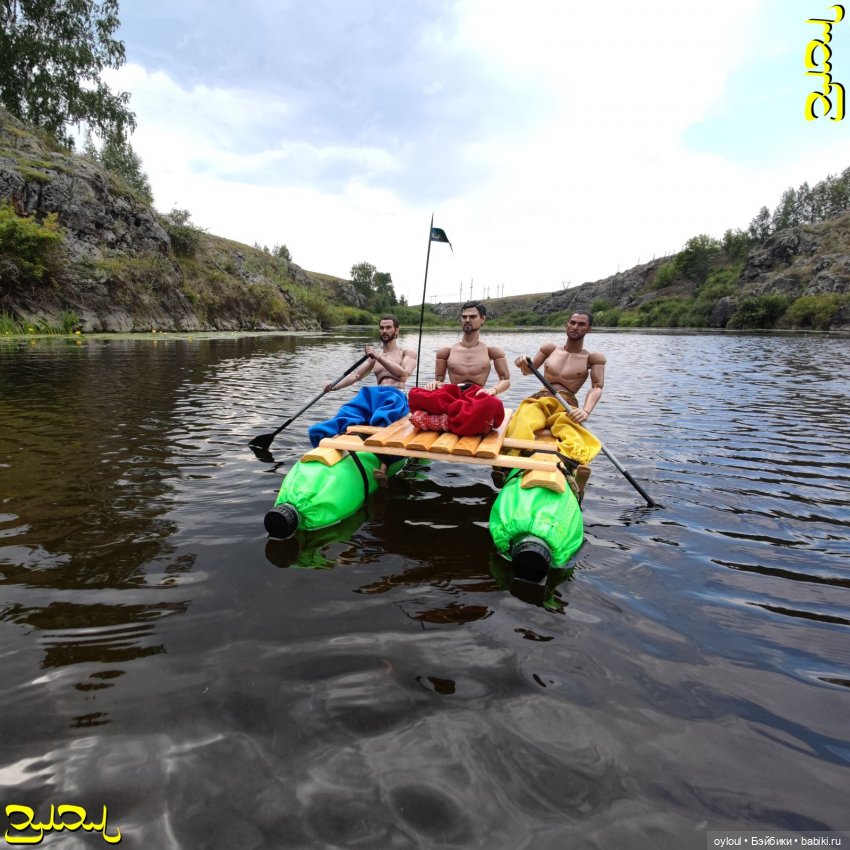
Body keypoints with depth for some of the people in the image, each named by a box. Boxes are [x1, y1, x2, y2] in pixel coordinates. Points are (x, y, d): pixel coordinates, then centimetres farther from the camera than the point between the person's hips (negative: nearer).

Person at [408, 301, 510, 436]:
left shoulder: (492, 351, 12)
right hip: (452, 396, 2)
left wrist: (493, 390, -10)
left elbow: (505, 380, 13)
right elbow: (439, 380, 17)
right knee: (415, 394, -31)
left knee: (492, 404, -42)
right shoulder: (446, 351, 15)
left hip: (476, 397, -1)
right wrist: (434, 383, -8)